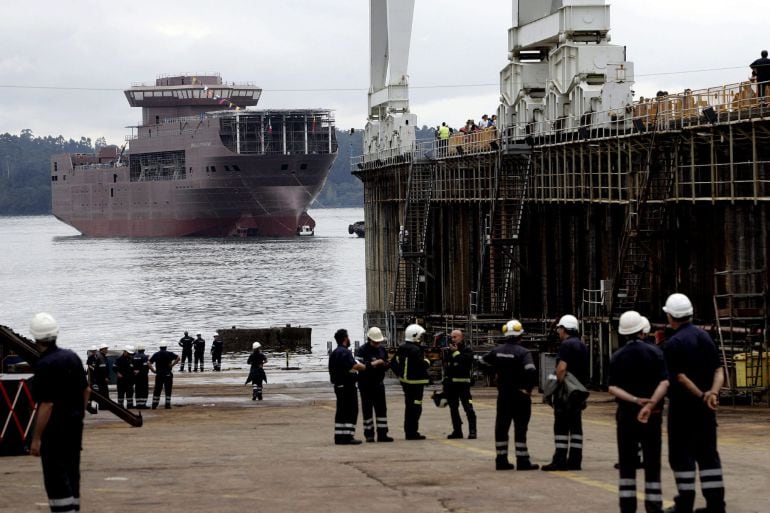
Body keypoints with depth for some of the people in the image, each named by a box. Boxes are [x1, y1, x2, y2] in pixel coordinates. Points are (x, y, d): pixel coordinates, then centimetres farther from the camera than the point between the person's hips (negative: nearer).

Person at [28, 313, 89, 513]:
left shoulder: (45, 365, -20)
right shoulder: (72, 357, 5)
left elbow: (47, 405, -22)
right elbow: (86, 390, 13)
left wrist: (36, 438, -18)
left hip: (55, 427, -8)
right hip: (75, 423, 8)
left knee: (55, 476, -4)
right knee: (71, 472, 16)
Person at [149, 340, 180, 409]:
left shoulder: (156, 354, 5)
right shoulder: (169, 354, -3)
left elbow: (149, 363, 1)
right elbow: (178, 358, -14)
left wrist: (153, 370, 3)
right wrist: (172, 365, -10)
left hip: (158, 375, 3)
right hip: (168, 374, -3)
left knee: (157, 390, 8)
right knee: (168, 390, 2)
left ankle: (154, 404, 7)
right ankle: (167, 405, 0)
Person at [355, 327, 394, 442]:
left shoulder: (382, 350, 10)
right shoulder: (362, 350, -9)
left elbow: (387, 363, 22)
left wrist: (386, 364, -2)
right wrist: (372, 364, -25)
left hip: (378, 383, 5)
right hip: (365, 384, -5)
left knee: (381, 409, 3)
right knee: (367, 409, 1)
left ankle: (382, 434, 6)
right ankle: (369, 435, 7)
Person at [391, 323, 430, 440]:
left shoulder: (401, 348, 10)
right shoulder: (415, 349, -18)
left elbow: (393, 364, 14)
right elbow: (421, 364, -24)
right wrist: (427, 362, -3)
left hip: (405, 381, 9)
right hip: (416, 382, -9)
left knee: (409, 406, 16)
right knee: (415, 407, -5)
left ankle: (409, 431, 21)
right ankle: (412, 433, -6)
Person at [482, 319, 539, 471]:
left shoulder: (497, 351, 4)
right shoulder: (523, 352, -15)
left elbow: (483, 362, 16)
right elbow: (531, 371, -27)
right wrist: (529, 388, -14)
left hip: (503, 395, 5)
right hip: (520, 396, -5)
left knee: (501, 427, 10)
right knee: (520, 427, -1)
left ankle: (501, 460, 12)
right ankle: (522, 461, -1)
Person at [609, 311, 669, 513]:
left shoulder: (617, 356, 0)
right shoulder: (654, 352, -5)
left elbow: (613, 388, -9)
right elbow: (664, 383, -16)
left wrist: (635, 400, -16)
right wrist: (650, 404, -22)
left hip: (626, 414, 1)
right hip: (651, 415, -1)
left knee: (627, 464, 7)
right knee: (652, 464, 3)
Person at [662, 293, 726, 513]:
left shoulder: (674, 343, -13)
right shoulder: (705, 337, 9)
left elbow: (680, 377, -18)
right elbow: (718, 370, 2)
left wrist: (701, 396, -12)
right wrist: (713, 392, -11)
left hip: (683, 406, -7)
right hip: (706, 407, 7)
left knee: (681, 454, 0)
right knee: (707, 453, 10)